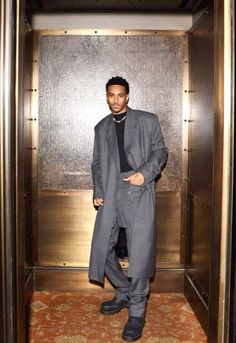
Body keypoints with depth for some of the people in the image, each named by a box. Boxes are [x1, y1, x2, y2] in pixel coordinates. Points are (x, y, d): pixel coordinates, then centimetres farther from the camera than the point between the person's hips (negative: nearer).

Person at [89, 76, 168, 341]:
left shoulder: (148, 120, 8)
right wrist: (97, 191, 6)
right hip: (110, 194, 4)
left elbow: (160, 151, 5)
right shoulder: (101, 127, 19)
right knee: (102, 247, 5)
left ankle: (137, 310, 8)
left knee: (140, 252, -7)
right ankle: (124, 292, 27)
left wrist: (144, 173, -12)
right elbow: (97, 162, 18)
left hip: (139, 192, -4)